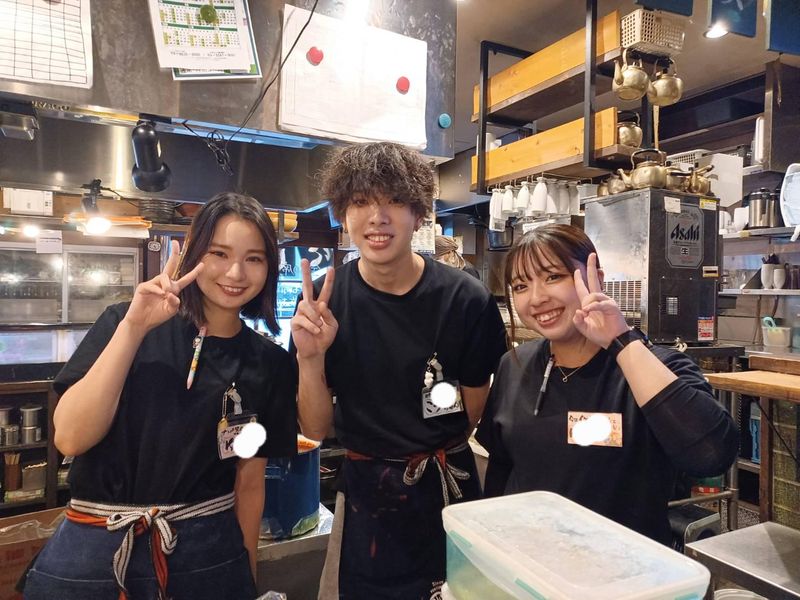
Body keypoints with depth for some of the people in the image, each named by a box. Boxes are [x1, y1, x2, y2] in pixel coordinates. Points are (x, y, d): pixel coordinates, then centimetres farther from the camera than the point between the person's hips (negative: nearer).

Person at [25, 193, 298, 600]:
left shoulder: (270, 364, -4)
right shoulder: (124, 322, -7)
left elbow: (250, 479, 2)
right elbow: (69, 439, -15)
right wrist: (133, 328, -23)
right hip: (97, 550, 0)